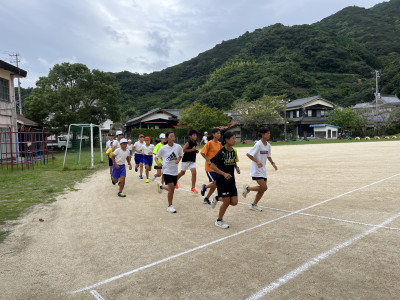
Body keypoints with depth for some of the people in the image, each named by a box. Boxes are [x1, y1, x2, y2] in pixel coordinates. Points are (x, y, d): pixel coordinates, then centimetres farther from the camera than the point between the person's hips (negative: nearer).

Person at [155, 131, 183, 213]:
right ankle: (170, 206, 4)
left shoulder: (178, 147, -5)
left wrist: (178, 160, -6)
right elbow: (157, 156, 5)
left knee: (172, 188, 10)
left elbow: (180, 155, 13)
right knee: (171, 187, -13)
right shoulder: (163, 148, -9)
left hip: (175, 171, 4)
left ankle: (161, 186, 44)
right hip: (167, 170, -4)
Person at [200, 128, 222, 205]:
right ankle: (205, 187, 21)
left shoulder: (219, 144, 6)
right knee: (215, 183, -9)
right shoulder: (209, 143, -12)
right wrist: (208, 160, -17)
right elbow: (202, 153, -11)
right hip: (210, 167, -7)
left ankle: (206, 199, 23)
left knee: (215, 185, 8)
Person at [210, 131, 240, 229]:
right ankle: (219, 221, 20)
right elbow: (212, 166, -17)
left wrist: (237, 168, 1)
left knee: (234, 202, 3)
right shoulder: (222, 152, -16)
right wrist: (224, 174, -23)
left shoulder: (234, 151, 4)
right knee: (226, 202, -2)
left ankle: (219, 199, 30)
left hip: (231, 180, 7)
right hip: (222, 180, -7)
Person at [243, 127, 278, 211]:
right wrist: (257, 161, -25)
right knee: (264, 187, -14)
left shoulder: (268, 145, 7)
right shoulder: (258, 144, -16)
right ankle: (247, 188, 9)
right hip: (257, 170, -8)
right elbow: (248, 154, -17)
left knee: (263, 189, 8)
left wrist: (272, 163, 7)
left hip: (263, 170, 8)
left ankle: (254, 205, 22)